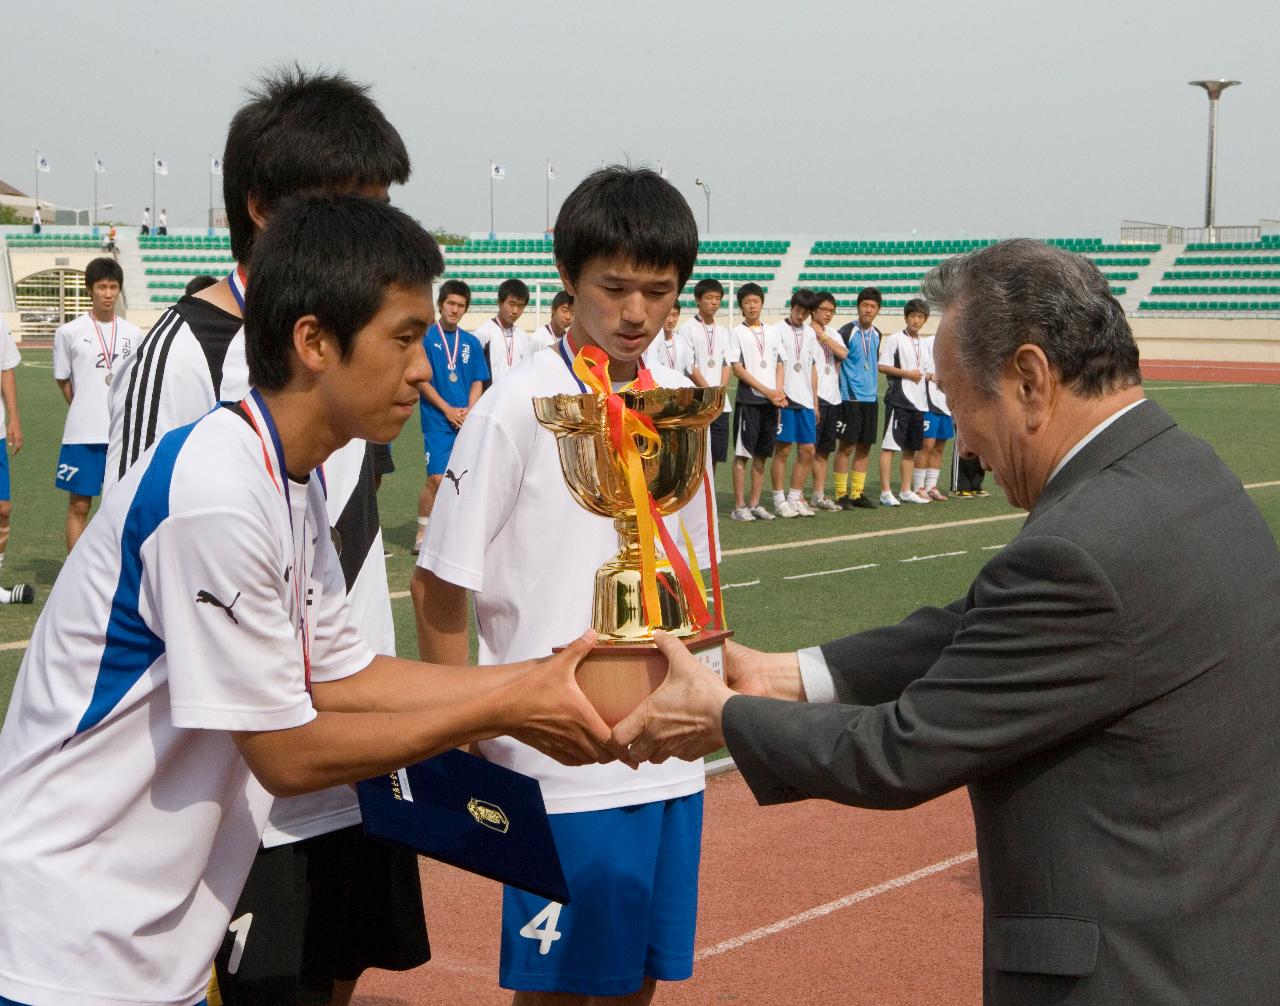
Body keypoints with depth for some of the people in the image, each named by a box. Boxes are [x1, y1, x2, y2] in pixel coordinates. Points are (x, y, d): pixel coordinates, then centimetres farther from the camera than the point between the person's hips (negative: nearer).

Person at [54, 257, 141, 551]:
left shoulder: (134, 334, 6)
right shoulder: (69, 332, -1)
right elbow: (63, 381, 8)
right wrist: (84, 412, 8)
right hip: (82, 434, -2)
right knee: (79, 505, 2)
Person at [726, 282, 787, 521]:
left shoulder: (772, 332, 13)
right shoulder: (738, 333, -1)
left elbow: (780, 365, 13)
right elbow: (737, 368, -8)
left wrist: (779, 392, -4)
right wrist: (767, 391, -12)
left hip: (772, 401, 5)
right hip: (748, 400, -5)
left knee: (762, 454, 8)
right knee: (742, 453, -4)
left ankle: (754, 504, 15)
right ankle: (739, 506, 0)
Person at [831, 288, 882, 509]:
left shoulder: (876, 334, 12)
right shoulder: (847, 331, -8)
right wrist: (836, 392, -12)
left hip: (871, 399, 6)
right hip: (850, 398, -6)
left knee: (865, 447, 8)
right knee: (846, 446, -4)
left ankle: (857, 493, 14)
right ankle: (841, 495, 1)